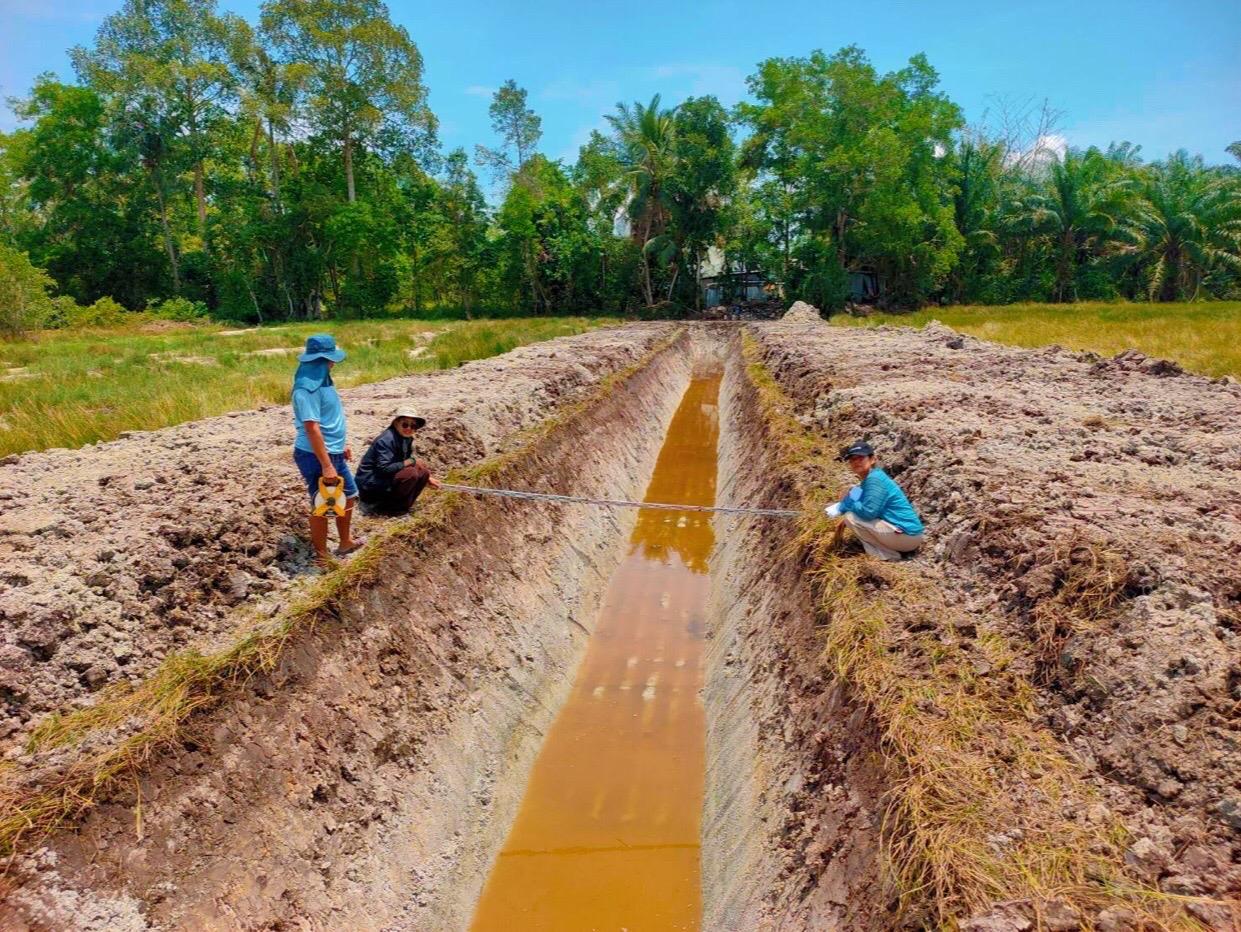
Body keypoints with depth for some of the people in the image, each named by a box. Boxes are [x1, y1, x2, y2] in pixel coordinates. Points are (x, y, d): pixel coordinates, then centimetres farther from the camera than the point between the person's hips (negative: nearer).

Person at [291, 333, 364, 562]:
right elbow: (312, 428, -26)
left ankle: (345, 542, 39)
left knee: (349, 496, 22)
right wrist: (326, 465, -26)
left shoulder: (322, 380, 6)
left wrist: (342, 444, 22)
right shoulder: (308, 387, -23)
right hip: (316, 456, -10)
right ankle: (322, 556, 20)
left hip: (333, 453, 10)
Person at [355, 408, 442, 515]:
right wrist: (411, 461, -22)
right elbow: (384, 468, -29)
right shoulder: (386, 440, -22)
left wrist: (427, 478, 7)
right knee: (410, 473, -27)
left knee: (423, 471, -2)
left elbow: (407, 464, 15)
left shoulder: (406, 438, 6)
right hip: (371, 485, -9)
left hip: (388, 481, 9)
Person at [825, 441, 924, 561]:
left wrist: (843, 506, -9)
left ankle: (888, 555, -6)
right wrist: (840, 506, -6)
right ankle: (891, 548, 12)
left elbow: (869, 512, -24)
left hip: (906, 534, -10)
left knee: (850, 517, -14)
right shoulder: (868, 478, 13)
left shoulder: (874, 479, -16)